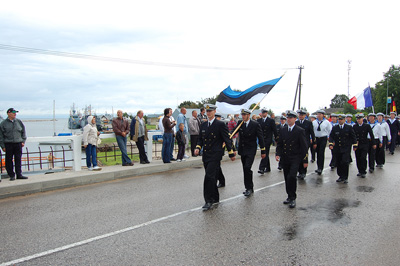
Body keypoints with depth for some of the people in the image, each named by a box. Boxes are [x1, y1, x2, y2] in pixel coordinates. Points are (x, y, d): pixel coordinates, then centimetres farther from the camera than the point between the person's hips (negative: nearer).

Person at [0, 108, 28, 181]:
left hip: (18, 143, 2)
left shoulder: (19, 122, 8)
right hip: (8, 144, -2)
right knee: (9, 160, 2)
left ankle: (19, 174, 9)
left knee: (18, 159, 3)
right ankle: (11, 175, 11)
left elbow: (23, 132, 16)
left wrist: (23, 141, 7)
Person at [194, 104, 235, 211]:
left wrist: (231, 153, -5)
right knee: (211, 178, 14)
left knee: (209, 177, -15)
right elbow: (200, 139, 19)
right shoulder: (203, 125, 13)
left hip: (215, 155, -7)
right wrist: (198, 147, -1)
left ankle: (209, 201, -6)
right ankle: (215, 199, 27)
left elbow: (227, 139, -5)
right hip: (206, 155, 7)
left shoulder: (220, 124, -5)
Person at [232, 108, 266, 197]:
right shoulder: (240, 123, 4)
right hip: (242, 150, 5)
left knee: (247, 168, -17)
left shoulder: (255, 124, -8)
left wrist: (263, 151, -3)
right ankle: (250, 187, 26)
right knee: (245, 169, 11)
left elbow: (260, 138, -4)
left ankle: (249, 188, -3)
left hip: (251, 150, -5)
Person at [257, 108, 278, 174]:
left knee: (265, 154, -11)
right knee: (265, 154, 12)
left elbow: (274, 130, 0)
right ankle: (267, 168, 22)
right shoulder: (258, 120, 9)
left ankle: (262, 169, -16)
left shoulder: (271, 120, -1)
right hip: (261, 139, 4)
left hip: (268, 139, -4)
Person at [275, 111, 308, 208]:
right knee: (287, 178, 10)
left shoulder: (300, 131, -4)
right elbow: (279, 144, 13)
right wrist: (278, 154, -4)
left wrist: (305, 160, -5)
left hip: (295, 158, -4)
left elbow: (304, 147, -3)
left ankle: (293, 198, -4)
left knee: (292, 176, -18)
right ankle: (290, 196, 25)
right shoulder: (283, 130, 9)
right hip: (285, 159, 5)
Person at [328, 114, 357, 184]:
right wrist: (331, 144, -11)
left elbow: (353, 137, 6)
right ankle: (341, 176, 21)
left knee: (345, 162, -12)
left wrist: (354, 145, 3)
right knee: (338, 163, 6)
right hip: (337, 149, 3)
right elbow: (331, 136, 4)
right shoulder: (334, 128, 7)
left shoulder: (349, 127, 2)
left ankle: (345, 178, -1)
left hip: (346, 149, -3)